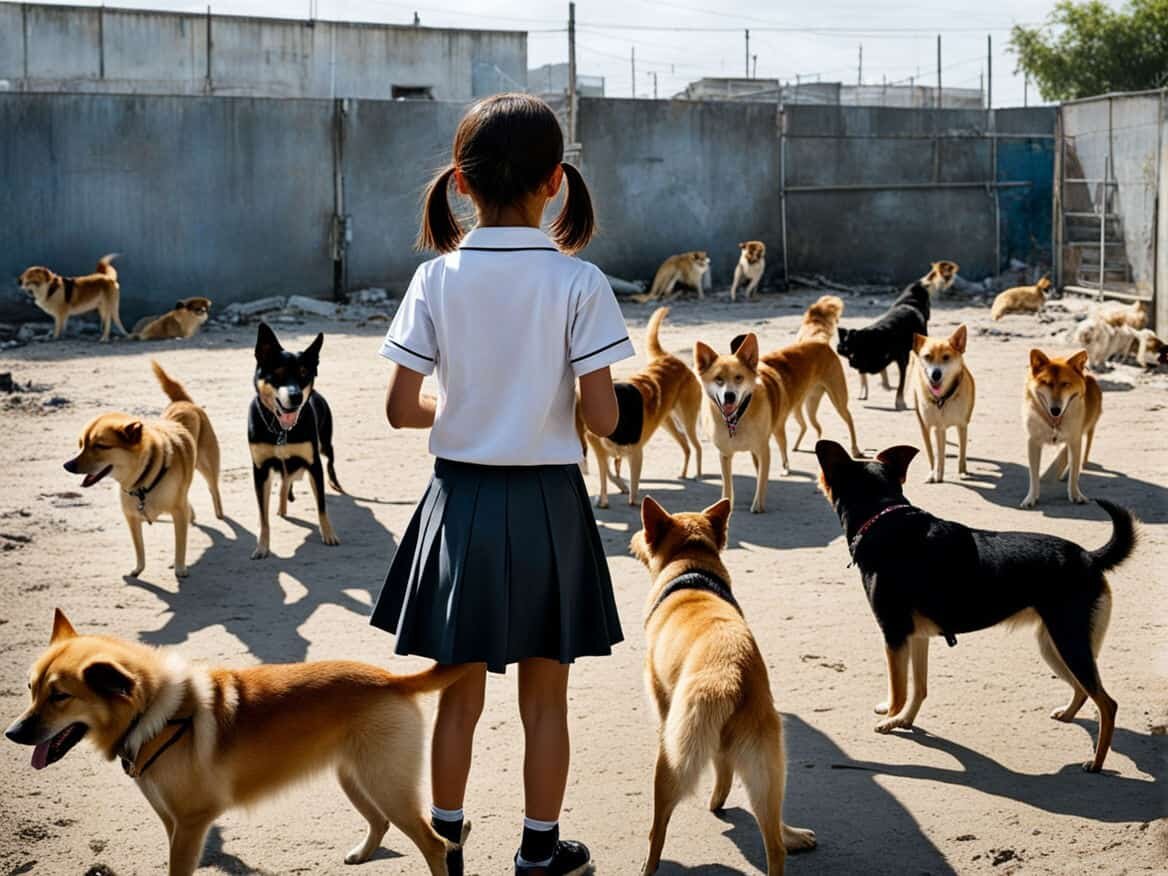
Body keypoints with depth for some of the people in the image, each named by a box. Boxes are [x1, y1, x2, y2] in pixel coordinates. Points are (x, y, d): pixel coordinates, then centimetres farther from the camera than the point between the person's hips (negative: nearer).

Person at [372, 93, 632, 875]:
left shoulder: (438, 278, -7)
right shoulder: (578, 281, -12)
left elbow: (401, 409, -6)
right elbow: (601, 416, -14)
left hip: (461, 499, 2)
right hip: (547, 502, -1)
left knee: (461, 694, 14)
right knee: (545, 695, 13)